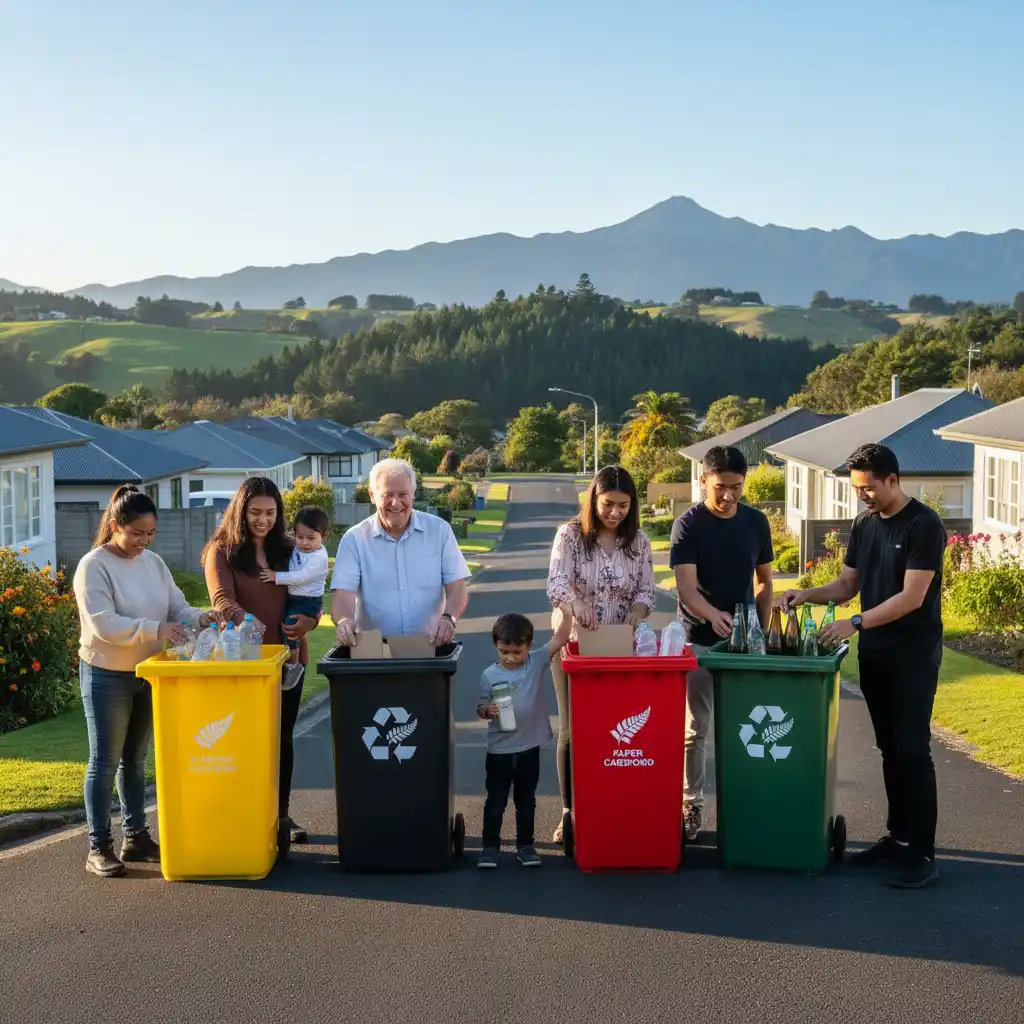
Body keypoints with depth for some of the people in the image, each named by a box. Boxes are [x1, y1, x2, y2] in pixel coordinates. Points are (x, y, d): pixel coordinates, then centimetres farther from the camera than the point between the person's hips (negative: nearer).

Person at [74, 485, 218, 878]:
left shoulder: (154, 563, 5)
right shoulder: (94, 566, -15)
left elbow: (177, 607, 4)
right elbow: (103, 624, -24)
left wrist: (198, 619, -18)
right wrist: (156, 630, -33)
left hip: (148, 675, 6)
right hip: (107, 677, -6)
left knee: (136, 759, 14)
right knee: (105, 762, 0)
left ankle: (135, 837, 24)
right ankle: (98, 847, 8)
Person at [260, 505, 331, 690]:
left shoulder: (319, 557, -21)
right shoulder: (296, 548, 3)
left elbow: (301, 577, -27)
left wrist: (277, 577, -24)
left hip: (308, 602, -8)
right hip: (292, 598, 8)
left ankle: (293, 665, -3)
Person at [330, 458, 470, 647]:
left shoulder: (439, 530, 8)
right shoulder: (354, 539, 4)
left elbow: (457, 586, 4)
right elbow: (344, 592, -5)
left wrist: (449, 617, -16)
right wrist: (345, 621, -27)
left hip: (430, 646, 0)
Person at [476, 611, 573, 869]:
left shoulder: (537, 662, -4)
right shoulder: (490, 675, -7)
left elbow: (560, 639, -11)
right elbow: (480, 707, -1)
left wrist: (567, 612, -23)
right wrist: (488, 710, -23)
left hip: (529, 748, 1)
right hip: (499, 750, -1)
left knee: (526, 801, 14)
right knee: (495, 801, 8)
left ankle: (525, 846, 26)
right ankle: (490, 847, 19)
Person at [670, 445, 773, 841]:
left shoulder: (756, 522, 2)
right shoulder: (688, 524, -10)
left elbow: (764, 581, 11)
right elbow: (686, 586, -18)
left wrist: (762, 631, 4)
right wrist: (713, 614, -37)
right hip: (699, 640, -3)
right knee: (695, 727, 2)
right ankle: (691, 805, 12)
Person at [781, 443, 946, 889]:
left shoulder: (925, 526, -14)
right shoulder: (863, 525, 9)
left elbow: (912, 597, -20)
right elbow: (847, 585, 15)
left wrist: (854, 624, -25)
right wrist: (809, 595, -4)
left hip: (914, 654, -7)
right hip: (874, 652, 7)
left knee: (912, 750, -8)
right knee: (890, 749, 11)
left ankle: (921, 853, -5)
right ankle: (898, 836, 20)